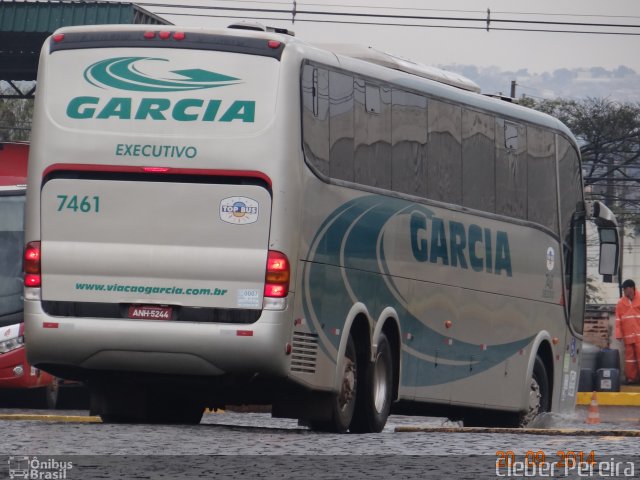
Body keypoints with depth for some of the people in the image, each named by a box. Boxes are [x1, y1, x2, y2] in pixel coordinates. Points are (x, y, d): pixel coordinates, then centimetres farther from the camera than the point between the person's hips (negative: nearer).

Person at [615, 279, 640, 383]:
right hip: (628, 335, 2)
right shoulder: (621, 303, 6)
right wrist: (619, 334, 0)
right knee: (629, 355, 4)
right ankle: (631, 377, 8)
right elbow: (618, 319, 7)